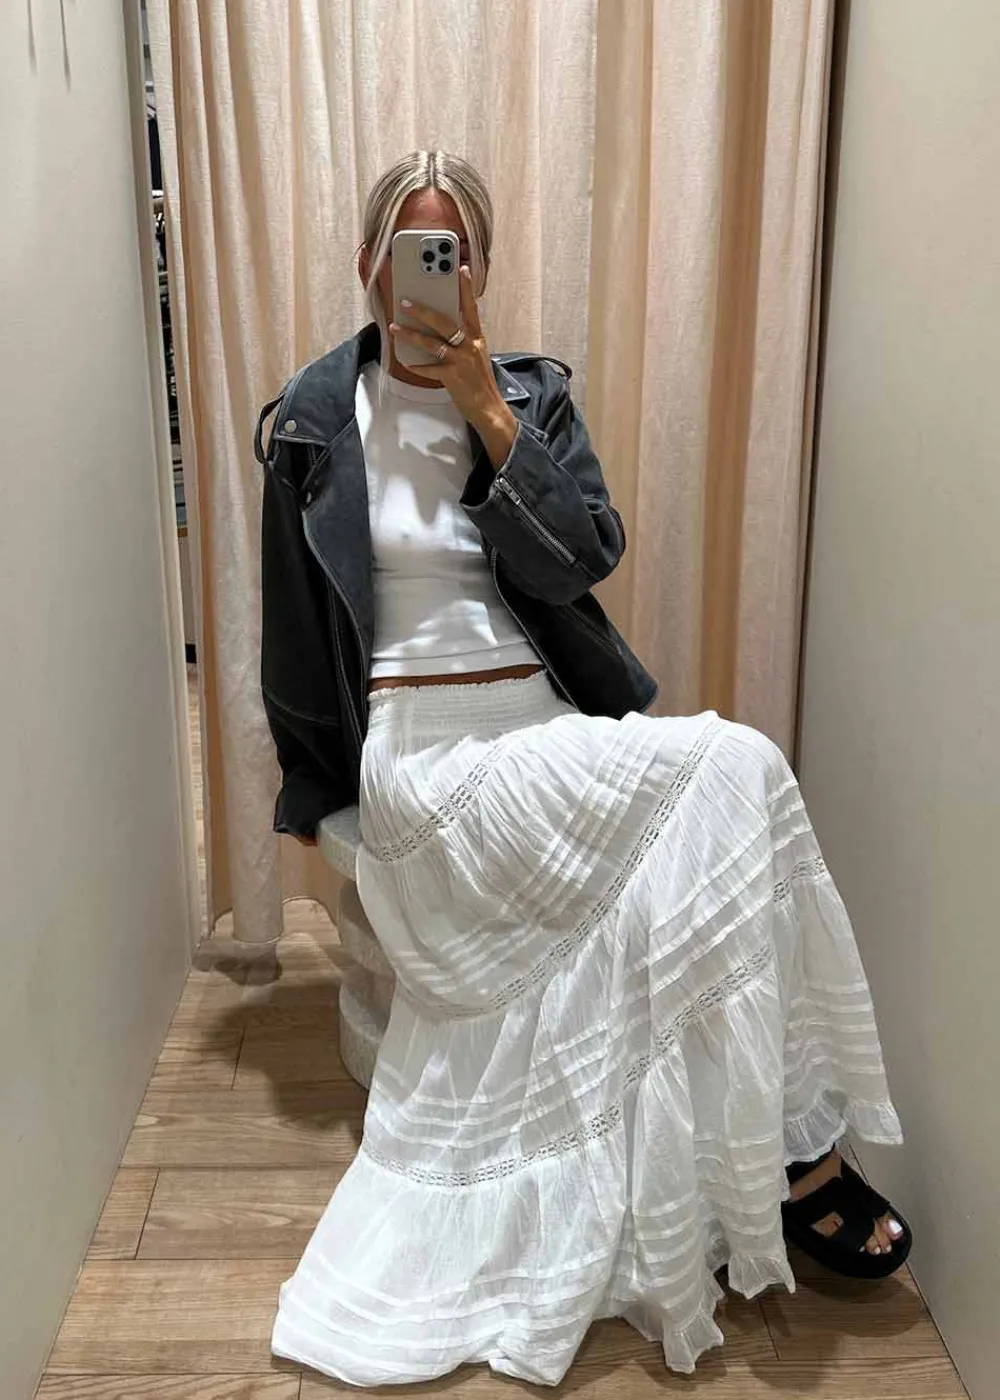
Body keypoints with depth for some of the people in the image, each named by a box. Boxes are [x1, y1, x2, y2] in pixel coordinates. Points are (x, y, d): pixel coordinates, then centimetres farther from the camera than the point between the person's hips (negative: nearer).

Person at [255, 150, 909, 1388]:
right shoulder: (316, 418, 5)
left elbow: (588, 557, -2)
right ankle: (790, 1148, -10)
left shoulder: (533, 394, 13)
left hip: (549, 730, 4)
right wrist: (308, 794, 12)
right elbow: (295, 629, 9)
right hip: (425, 750, -4)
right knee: (734, 774, -24)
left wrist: (488, 412, -9)